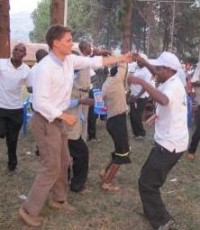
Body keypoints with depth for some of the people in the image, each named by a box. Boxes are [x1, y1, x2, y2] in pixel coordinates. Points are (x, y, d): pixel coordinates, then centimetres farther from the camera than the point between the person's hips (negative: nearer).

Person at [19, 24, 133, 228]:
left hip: (59, 120, 9)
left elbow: (94, 62, 9)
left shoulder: (69, 59, 0)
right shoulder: (45, 68, -24)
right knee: (52, 167, -4)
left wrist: (121, 58, 10)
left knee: (63, 162, 18)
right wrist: (65, 116, -21)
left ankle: (57, 199, 37)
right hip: (46, 122, -9)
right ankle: (29, 210, 9)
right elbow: (40, 102, -26)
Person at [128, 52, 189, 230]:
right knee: (149, 177, 24)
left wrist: (141, 82, -41)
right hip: (170, 141, 11)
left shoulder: (174, 86, -22)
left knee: (147, 183, -5)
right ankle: (154, 212, 38)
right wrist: (144, 62, 15)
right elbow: (158, 74, 30)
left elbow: (163, 100, -45)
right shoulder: (171, 82, 9)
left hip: (170, 144, -11)